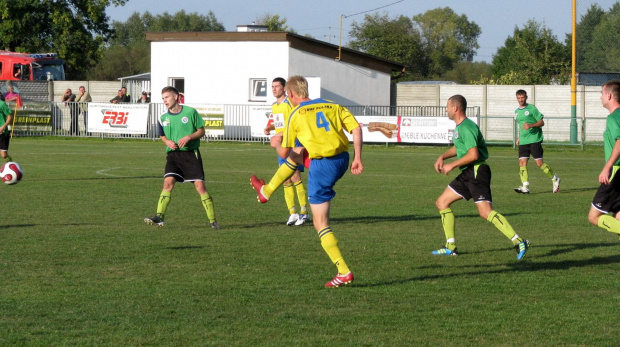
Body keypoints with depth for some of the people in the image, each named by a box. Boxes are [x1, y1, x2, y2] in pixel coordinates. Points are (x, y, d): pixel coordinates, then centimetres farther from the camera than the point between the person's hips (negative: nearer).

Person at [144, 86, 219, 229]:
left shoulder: (190, 112, -4)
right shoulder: (163, 118, 6)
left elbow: (201, 131, 1)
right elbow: (162, 135, 20)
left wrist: (188, 137, -16)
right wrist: (167, 141, -3)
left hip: (191, 153, -3)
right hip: (173, 154, 3)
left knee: (199, 185, -5)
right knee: (168, 182, -14)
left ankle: (212, 220, 1)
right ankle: (159, 217, -16)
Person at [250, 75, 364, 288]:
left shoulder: (296, 115, -3)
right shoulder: (332, 106, 9)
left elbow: (284, 152, 2)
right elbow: (356, 128, -2)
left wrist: (277, 144, 25)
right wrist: (357, 158, -1)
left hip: (322, 167, -7)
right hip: (342, 160, 7)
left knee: (320, 223, 3)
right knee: (296, 154, 32)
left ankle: (344, 272, -5)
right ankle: (266, 191, 52)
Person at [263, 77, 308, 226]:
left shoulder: (290, 103, -11)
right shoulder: (274, 106, 15)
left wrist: (282, 135, -23)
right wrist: (269, 128, 8)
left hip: (293, 143, -8)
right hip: (281, 146, 8)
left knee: (295, 176, -13)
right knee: (285, 180, 5)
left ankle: (304, 212, -8)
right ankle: (292, 212, 9)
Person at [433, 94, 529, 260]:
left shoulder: (466, 127, -16)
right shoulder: (459, 127, 16)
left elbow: (473, 154, -25)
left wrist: (452, 165, -16)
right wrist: (442, 156, 17)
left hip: (477, 171, -11)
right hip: (467, 173, 11)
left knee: (485, 212, -21)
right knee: (441, 202, 12)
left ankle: (519, 242, -23)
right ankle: (450, 247, 15)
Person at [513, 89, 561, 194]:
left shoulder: (532, 108, -5)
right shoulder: (517, 111, 15)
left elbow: (541, 122, -6)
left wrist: (531, 125, -21)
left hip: (534, 139, -6)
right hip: (523, 142, 6)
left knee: (539, 163, -6)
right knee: (522, 162, -7)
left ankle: (555, 179, 14)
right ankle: (525, 187, -9)